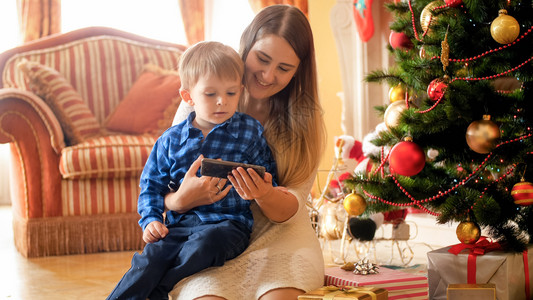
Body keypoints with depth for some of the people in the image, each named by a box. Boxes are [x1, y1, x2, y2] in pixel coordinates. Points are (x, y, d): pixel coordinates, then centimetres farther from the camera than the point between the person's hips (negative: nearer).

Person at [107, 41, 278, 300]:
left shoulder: (251, 132, 8)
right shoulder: (171, 140, 11)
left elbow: (266, 177, 11)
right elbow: (152, 184, 19)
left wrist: (263, 186, -14)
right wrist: (151, 219, 2)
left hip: (228, 222, -2)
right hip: (180, 224, 2)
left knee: (206, 242, -36)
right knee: (150, 258, -26)